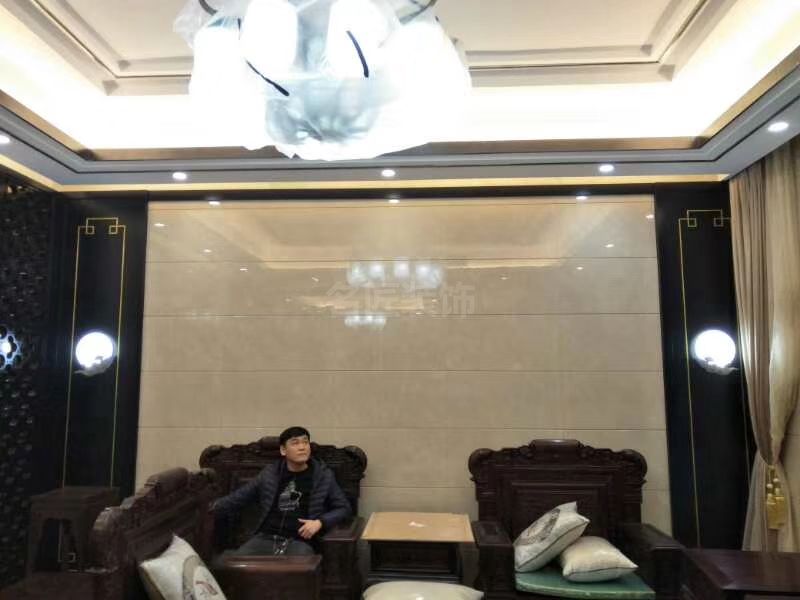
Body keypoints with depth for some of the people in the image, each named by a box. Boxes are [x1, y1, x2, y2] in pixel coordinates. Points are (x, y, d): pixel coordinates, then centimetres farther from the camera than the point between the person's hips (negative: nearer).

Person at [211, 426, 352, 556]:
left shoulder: (323, 475, 8)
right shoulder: (270, 473, 13)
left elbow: (344, 507, 9)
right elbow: (237, 498, 20)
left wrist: (320, 522, -7)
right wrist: (207, 509, 11)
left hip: (300, 541, -2)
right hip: (265, 538, 2)